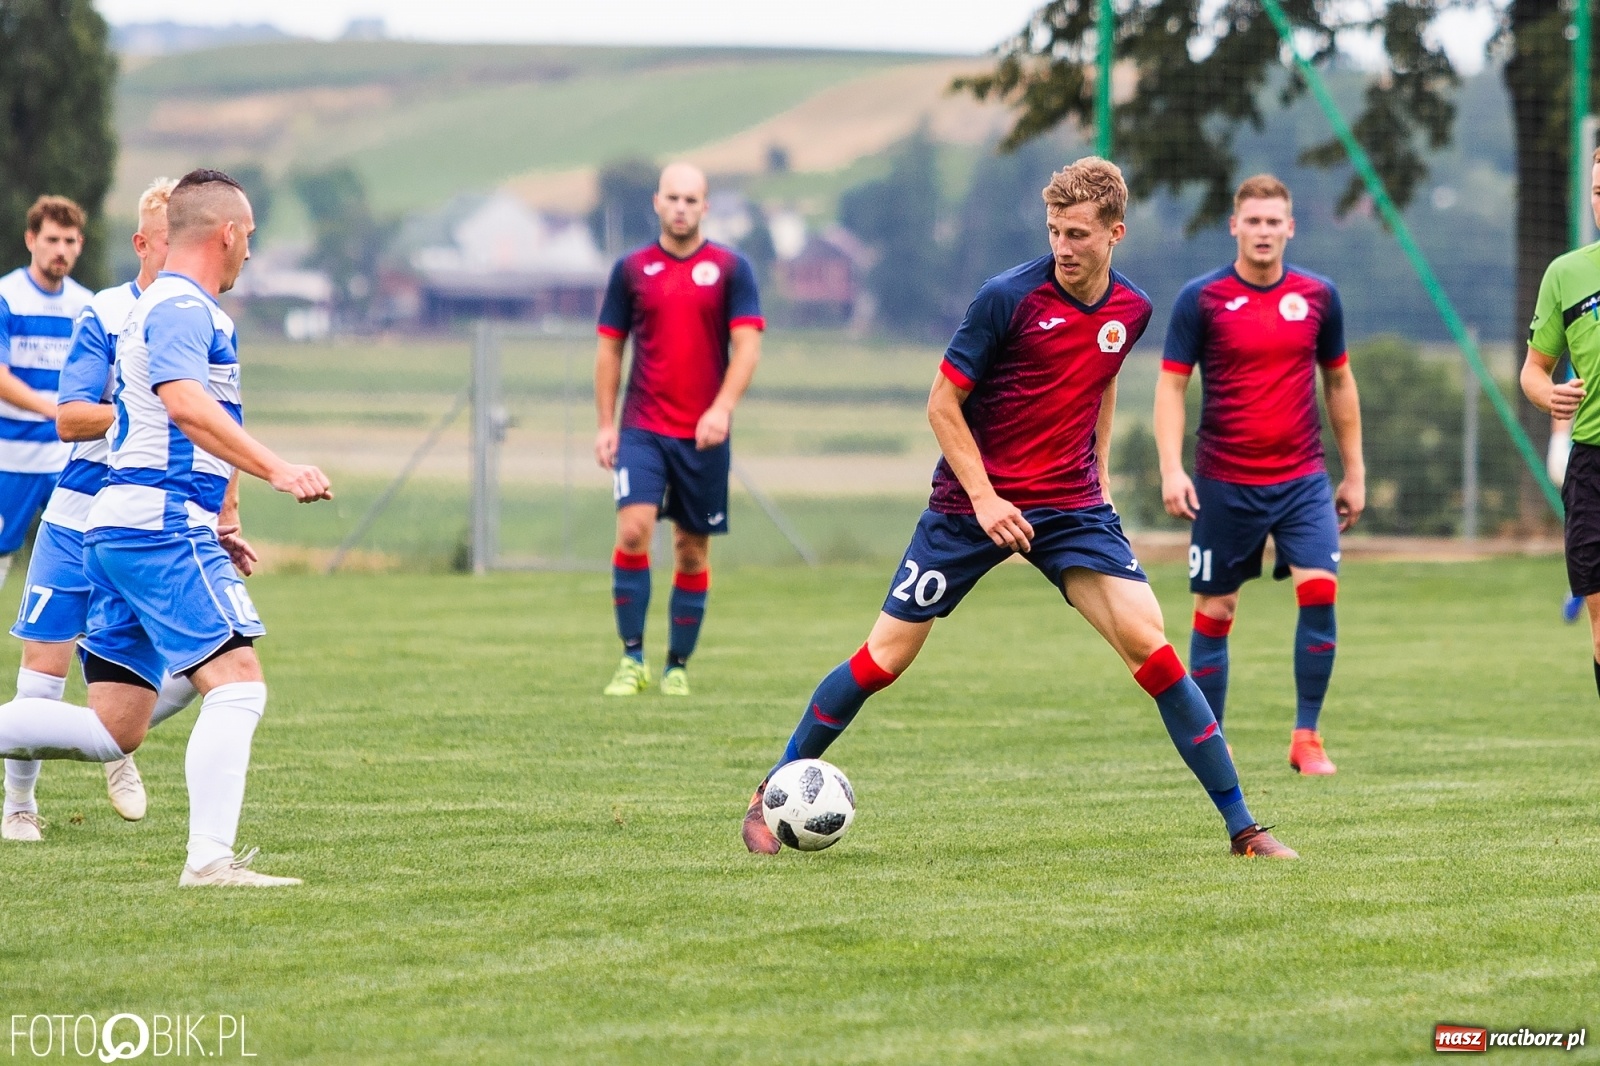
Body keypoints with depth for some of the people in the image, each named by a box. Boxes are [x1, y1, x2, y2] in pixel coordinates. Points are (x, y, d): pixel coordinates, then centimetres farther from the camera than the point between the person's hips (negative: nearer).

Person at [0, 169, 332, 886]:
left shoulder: (164, 305, 25)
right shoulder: (183, 307, -8)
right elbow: (185, 403, -26)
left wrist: (218, 523, 34)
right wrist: (275, 470, -33)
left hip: (118, 528, 10)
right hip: (164, 525, -10)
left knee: (112, 731, 8)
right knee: (237, 684, -15)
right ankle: (209, 860, -23)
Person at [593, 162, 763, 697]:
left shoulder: (731, 268, 1)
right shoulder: (632, 268, 5)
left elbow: (747, 345, -5)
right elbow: (610, 348, 10)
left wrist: (722, 408, -19)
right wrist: (605, 425, 5)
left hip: (703, 433, 0)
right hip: (641, 428, 0)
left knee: (693, 549, 5)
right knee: (633, 529, -17)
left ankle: (678, 666, 15)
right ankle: (632, 658, -10)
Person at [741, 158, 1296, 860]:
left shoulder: (1131, 311, 1)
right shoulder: (1009, 297, -15)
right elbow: (943, 405, -10)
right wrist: (985, 499, -16)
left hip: (1071, 507, 3)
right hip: (971, 503, -3)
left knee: (1149, 647, -12)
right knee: (884, 658, -1)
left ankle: (1241, 826, -7)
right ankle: (770, 795, 17)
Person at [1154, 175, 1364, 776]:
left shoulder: (1318, 296, 5)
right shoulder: (1201, 299, -3)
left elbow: (1339, 383, 15)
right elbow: (1171, 386, -4)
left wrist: (1354, 472, 15)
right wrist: (1171, 470, -16)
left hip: (1302, 479, 2)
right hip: (1224, 484, -1)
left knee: (1319, 592, -15)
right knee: (1214, 612, 3)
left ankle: (1307, 738, -7)